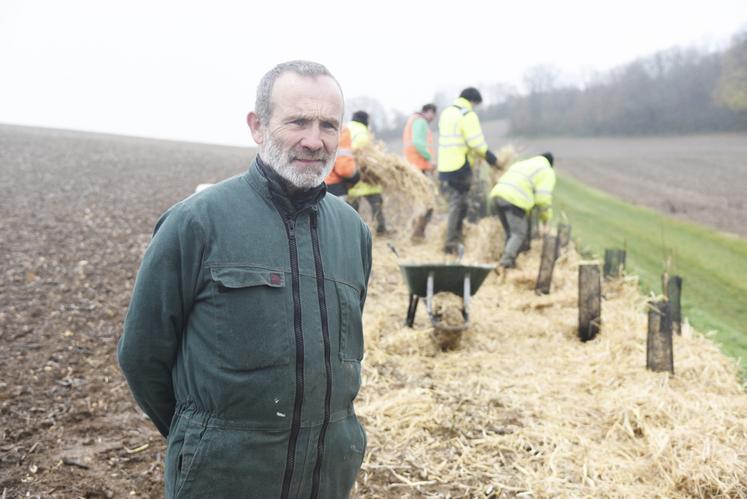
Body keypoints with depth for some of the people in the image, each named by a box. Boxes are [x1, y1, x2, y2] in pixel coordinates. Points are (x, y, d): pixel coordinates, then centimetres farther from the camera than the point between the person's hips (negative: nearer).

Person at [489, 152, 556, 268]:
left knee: (510, 232, 19)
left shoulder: (521, 164, 35)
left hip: (497, 194, 7)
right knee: (519, 233, 0)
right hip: (515, 200, -7)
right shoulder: (547, 171, 12)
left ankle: (508, 258, 13)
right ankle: (507, 259, -15)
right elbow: (543, 198, 0)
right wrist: (545, 217, 14)